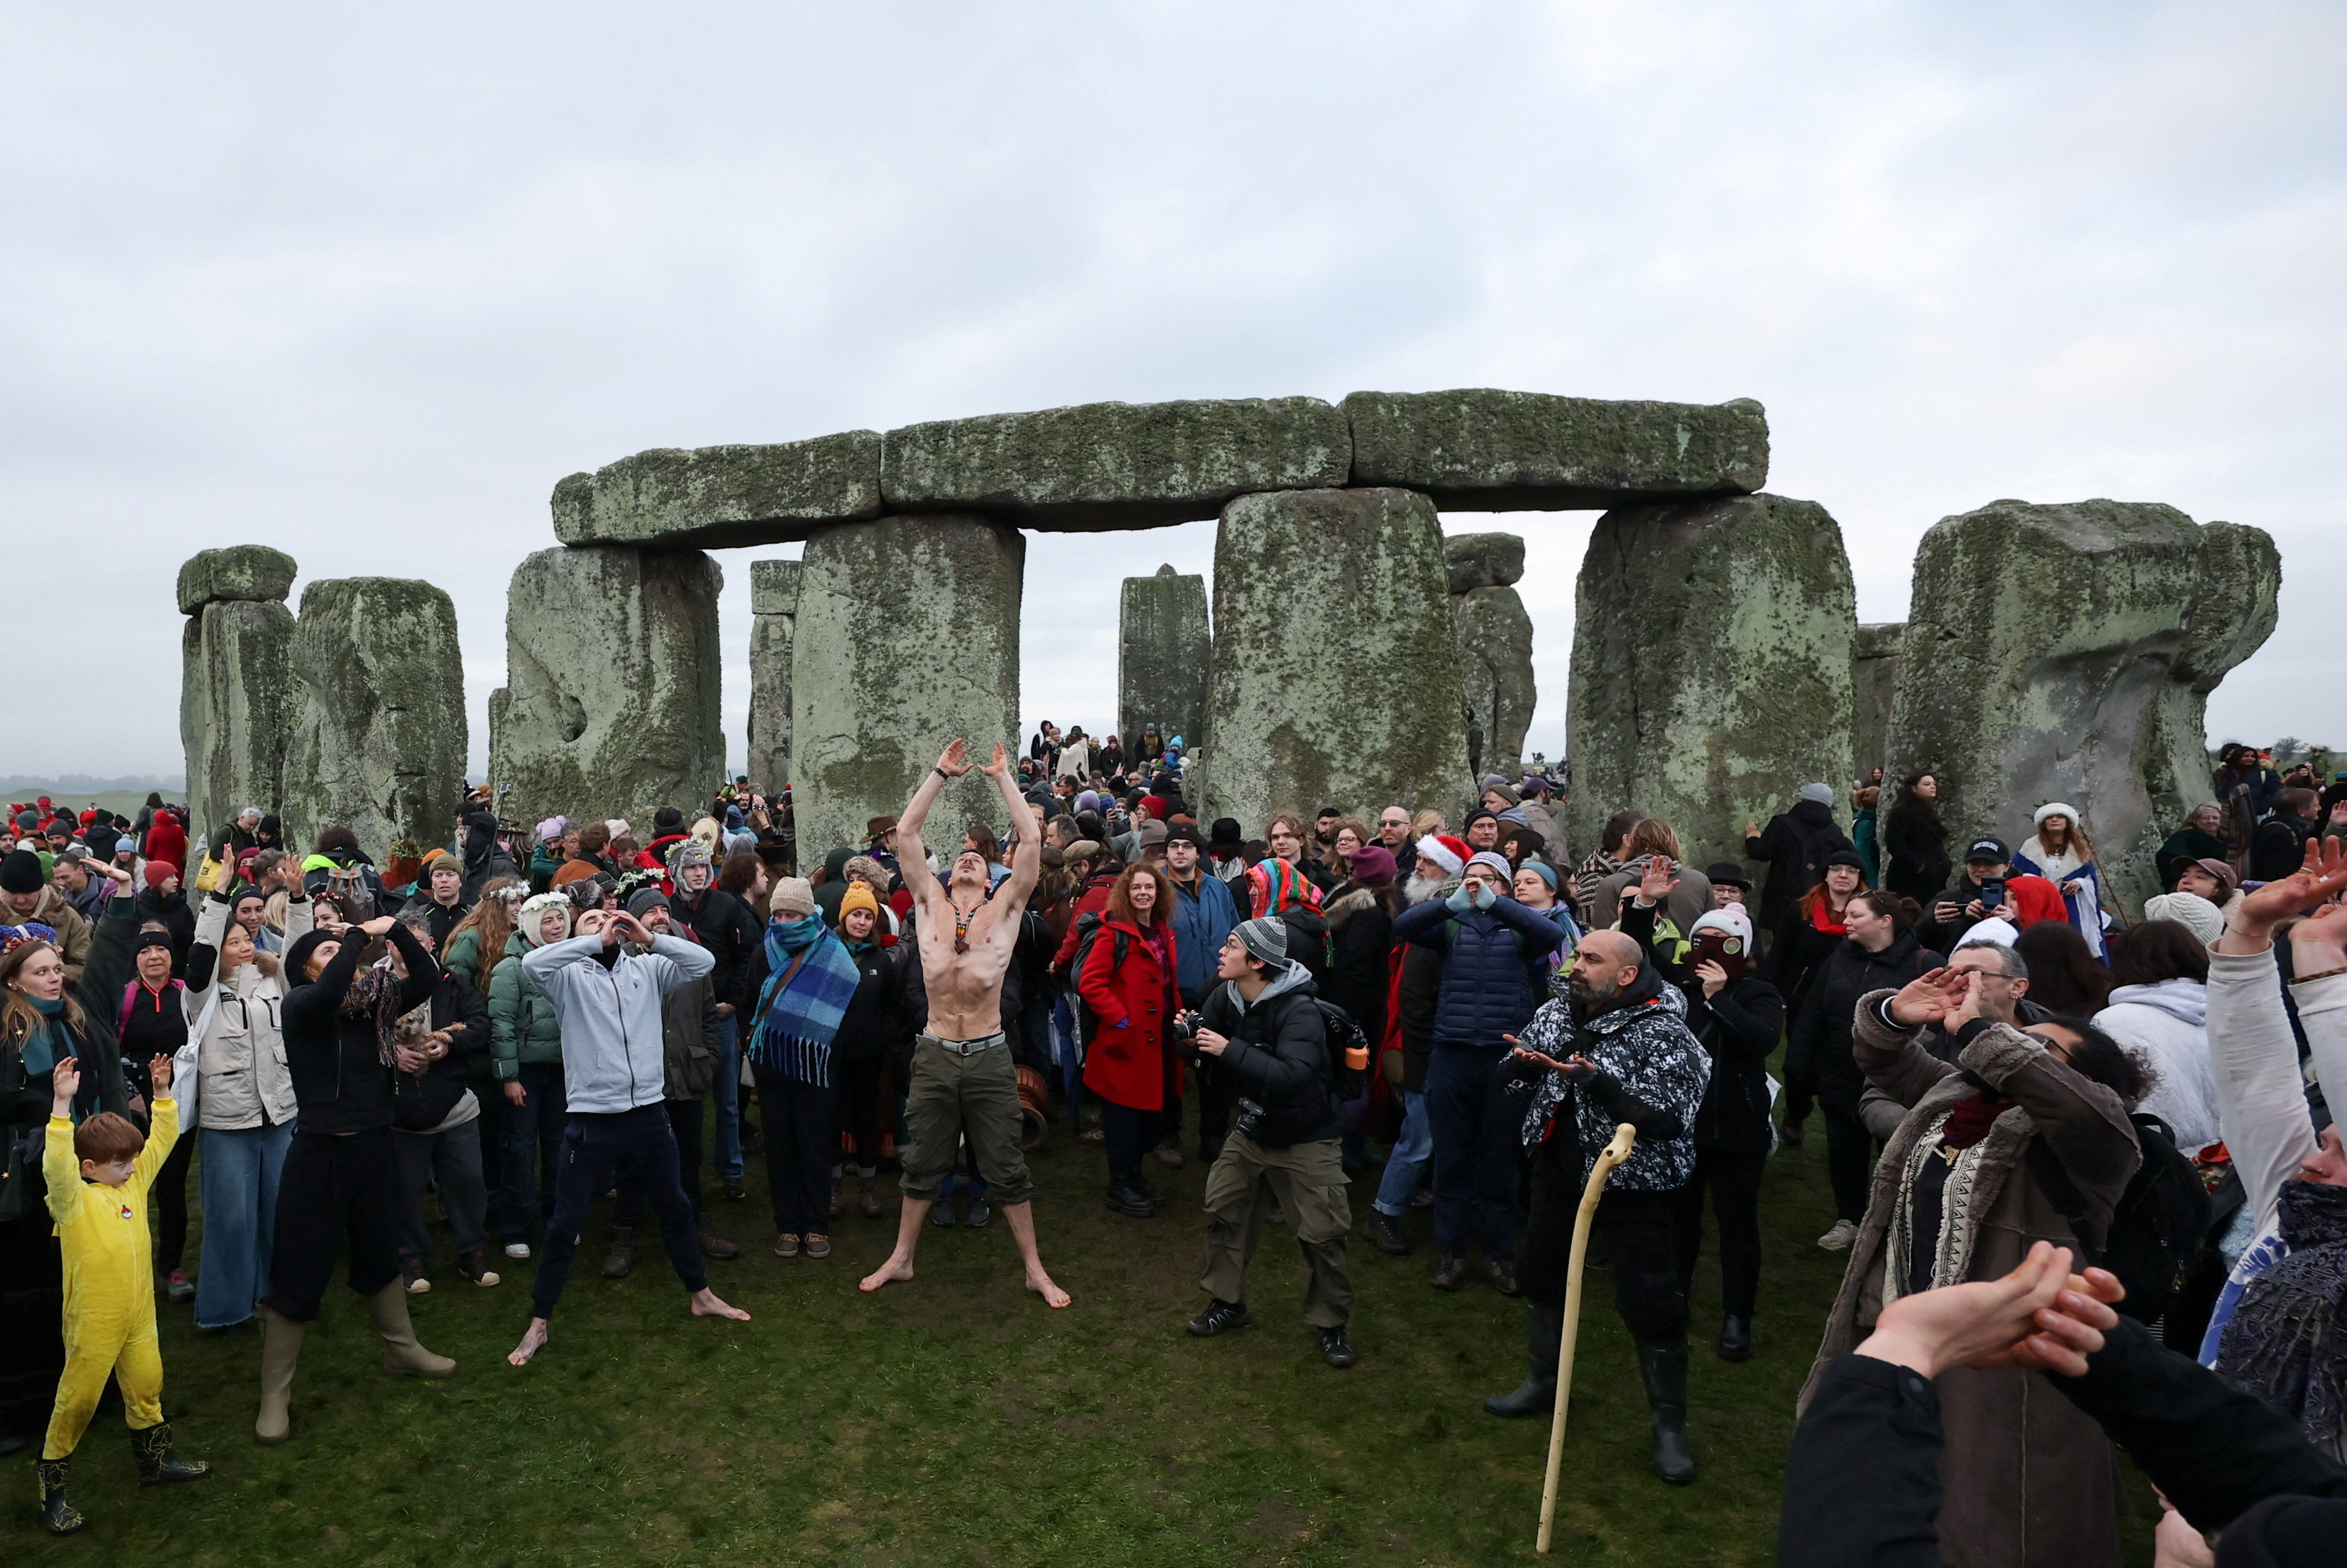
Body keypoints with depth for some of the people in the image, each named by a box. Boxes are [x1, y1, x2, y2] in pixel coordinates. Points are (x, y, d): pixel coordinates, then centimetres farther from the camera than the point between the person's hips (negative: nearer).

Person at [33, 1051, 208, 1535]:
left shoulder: (134, 1183, 3)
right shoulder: (74, 1199, -15)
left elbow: (162, 1139, 10)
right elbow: (57, 1162, -34)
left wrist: (162, 1092, 1)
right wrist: (62, 1103, -43)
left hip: (138, 1314, 6)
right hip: (93, 1321, -6)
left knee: (146, 1385, 18)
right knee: (78, 1400, 5)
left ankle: (155, 1459, 35)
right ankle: (50, 1488, 21)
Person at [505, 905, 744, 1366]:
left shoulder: (645, 968, 5)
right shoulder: (571, 975, -3)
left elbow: (704, 961, -5)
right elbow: (531, 963, -24)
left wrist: (649, 938, -13)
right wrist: (597, 941, -21)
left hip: (648, 1113, 4)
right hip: (591, 1119, -3)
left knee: (675, 1207, 18)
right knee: (565, 1223, 6)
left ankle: (700, 1295, 35)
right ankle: (539, 1323, 22)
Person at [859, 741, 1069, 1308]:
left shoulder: (1005, 906, 2)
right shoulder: (930, 903, 6)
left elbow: (1031, 839, -5)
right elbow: (906, 832, 4)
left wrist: (1003, 776, 2)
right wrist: (941, 773, 6)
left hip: (988, 1057, -1)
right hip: (934, 1054, 2)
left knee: (1007, 1170, 8)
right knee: (922, 1164, 15)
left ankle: (1035, 1270, 20)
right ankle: (901, 1258, 32)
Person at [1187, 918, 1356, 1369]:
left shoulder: (1299, 1010, -28)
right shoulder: (1226, 998, -7)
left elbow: (1292, 1076, -40)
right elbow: (1203, 1040, 6)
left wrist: (1230, 1050, -37)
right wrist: (1187, 1034, -18)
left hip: (1305, 1140, -6)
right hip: (1252, 1129, 7)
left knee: (1321, 1234, -3)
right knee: (1222, 1211, 8)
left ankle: (1332, 1325, 18)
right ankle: (1227, 1303, 29)